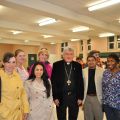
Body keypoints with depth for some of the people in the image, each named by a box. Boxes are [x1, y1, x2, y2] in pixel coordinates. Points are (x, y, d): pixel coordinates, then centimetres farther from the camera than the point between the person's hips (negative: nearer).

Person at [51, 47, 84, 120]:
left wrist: (80, 97, -1)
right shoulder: (56, 65, -4)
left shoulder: (78, 66, 2)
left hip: (74, 97, 2)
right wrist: (55, 97, -8)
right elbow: (53, 82, -5)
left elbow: (80, 82, 2)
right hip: (61, 96, -1)